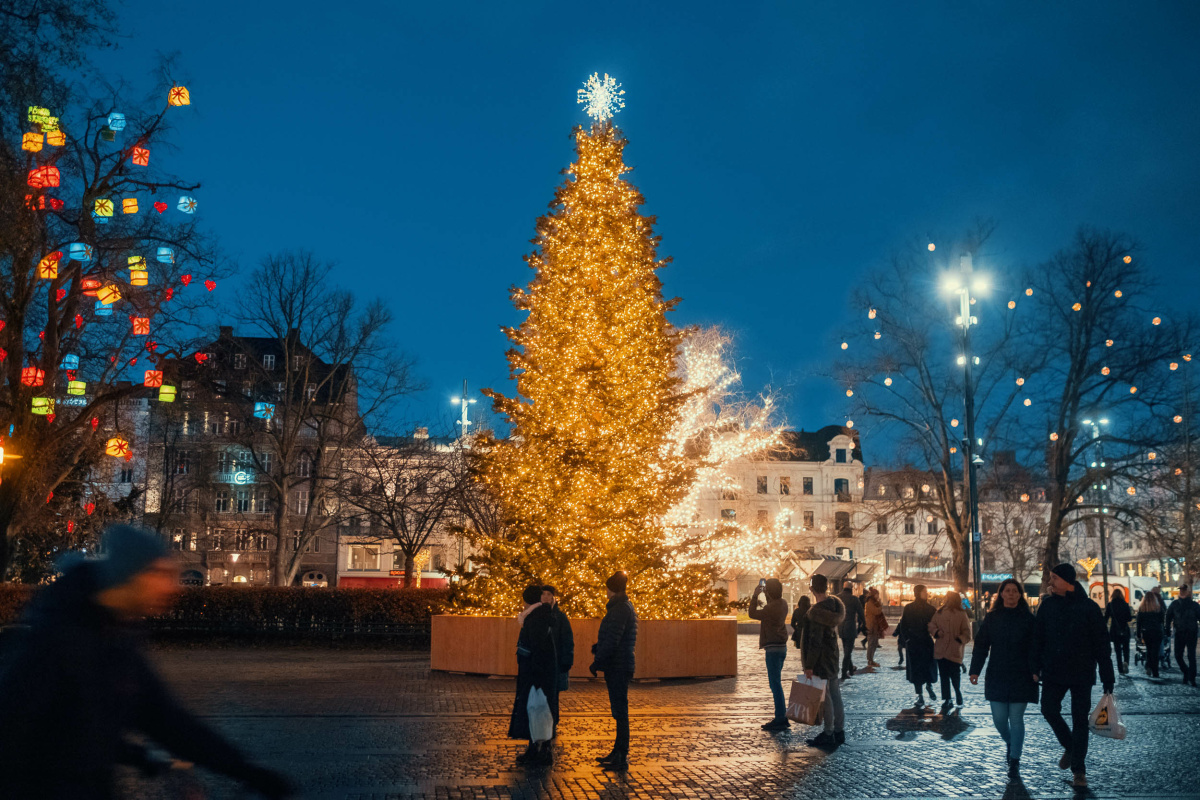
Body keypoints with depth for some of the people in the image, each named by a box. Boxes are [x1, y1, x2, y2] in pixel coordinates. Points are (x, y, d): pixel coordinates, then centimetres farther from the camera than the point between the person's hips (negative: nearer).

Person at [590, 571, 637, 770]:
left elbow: (611, 642, -20)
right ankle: (618, 752, 23)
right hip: (620, 666, 10)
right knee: (619, 711, 15)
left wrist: (596, 663, -13)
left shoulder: (620, 610, -16)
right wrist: (597, 648, 7)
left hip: (618, 667, -10)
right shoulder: (625, 607, 16)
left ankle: (621, 758, -2)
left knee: (620, 711, -6)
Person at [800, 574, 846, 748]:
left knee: (825, 697, 0)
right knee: (835, 695, 14)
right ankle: (839, 732, 23)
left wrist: (809, 665, -18)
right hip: (833, 658, 9)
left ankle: (828, 734, 8)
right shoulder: (835, 604, 3)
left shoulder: (817, 611, -23)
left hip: (821, 661, -9)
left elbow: (815, 641, -23)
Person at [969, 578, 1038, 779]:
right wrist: (975, 670, -3)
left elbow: (1034, 648, -3)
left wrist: (1036, 671, -16)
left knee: (1016, 718, -1)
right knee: (999, 718, 4)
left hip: (1021, 677, -2)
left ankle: (1015, 761, 10)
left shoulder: (1028, 619, 0)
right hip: (996, 677, 2)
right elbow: (981, 645, 5)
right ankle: (1009, 743, 35)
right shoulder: (992, 618, 5)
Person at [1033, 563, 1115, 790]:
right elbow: (1038, 637, 6)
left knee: (1080, 719, 2)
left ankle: (1079, 769, 12)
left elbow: (1101, 644, -8)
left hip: (1081, 673, -3)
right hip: (1053, 671, 3)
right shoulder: (1048, 604, 0)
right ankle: (1069, 747, 26)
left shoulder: (1089, 607, -10)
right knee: (1049, 709, -2)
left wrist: (1107, 678, -9)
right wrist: (1036, 667, 2)